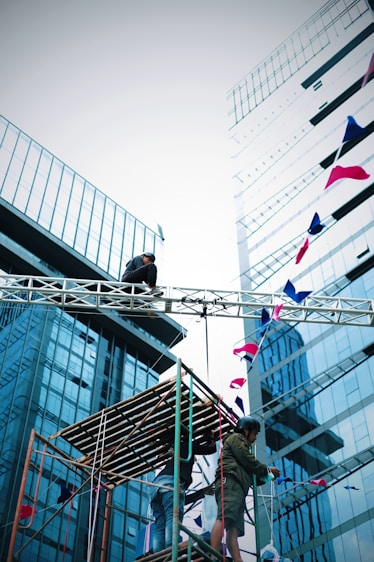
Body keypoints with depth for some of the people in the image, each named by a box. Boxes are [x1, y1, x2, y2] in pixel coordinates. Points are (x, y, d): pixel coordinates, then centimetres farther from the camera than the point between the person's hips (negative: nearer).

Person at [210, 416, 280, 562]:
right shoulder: (236, 438, 12)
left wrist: (268, 477, 28)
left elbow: (250, 475, 36)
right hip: (230, 483, -10)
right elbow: (249, 461, -1)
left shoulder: (240, 444, 39)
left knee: (234, 529, -8)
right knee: (224, 518, -26)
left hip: (238, 487, 10)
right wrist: (267, 469, 13)